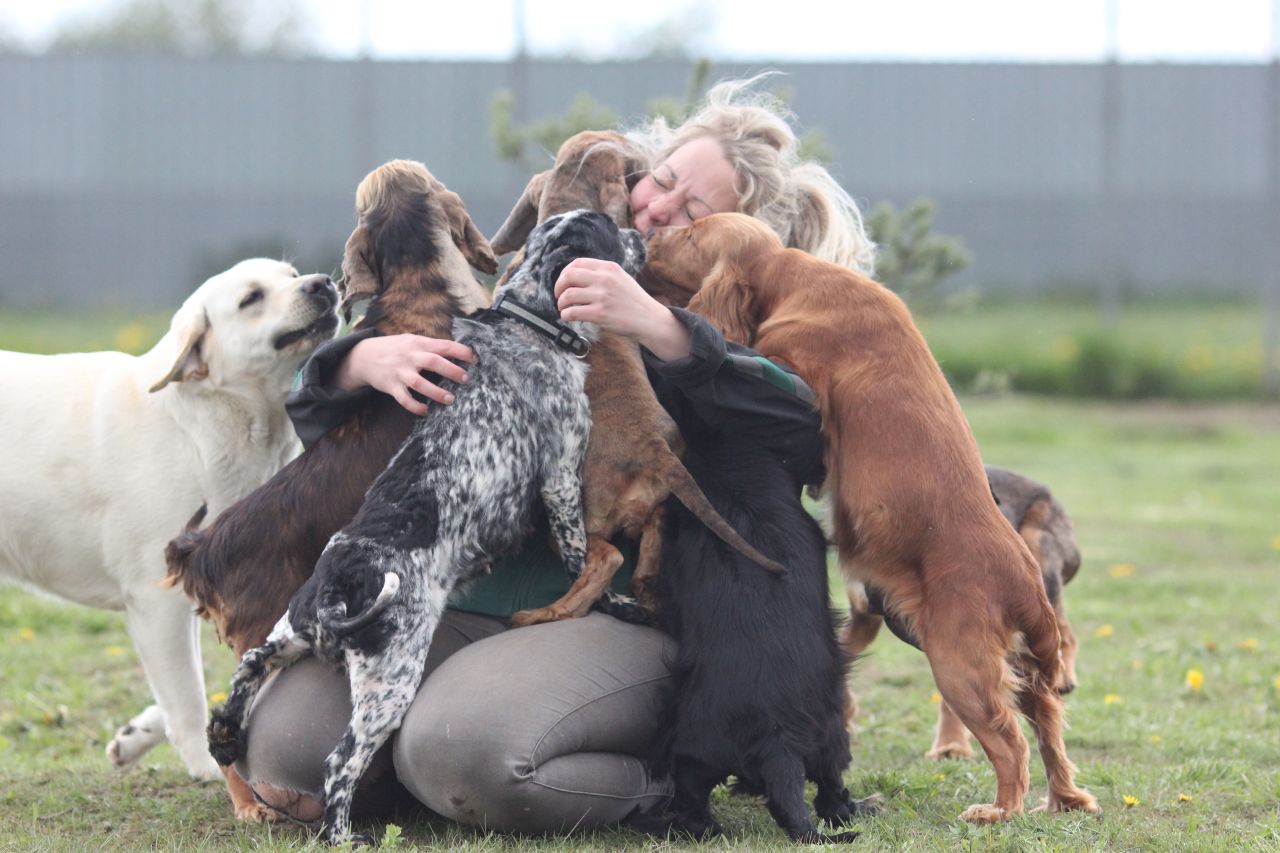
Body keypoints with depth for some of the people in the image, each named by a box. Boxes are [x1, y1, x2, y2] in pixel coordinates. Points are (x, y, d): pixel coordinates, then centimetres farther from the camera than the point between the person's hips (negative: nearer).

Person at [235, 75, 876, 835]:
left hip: (610, 616, -4)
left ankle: (665, 790, -6)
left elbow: (810, 435, -18)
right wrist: (367, 361, -8)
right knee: (287, 748, -20)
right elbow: (321, 415, 17)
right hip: (453, 608, 4)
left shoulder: (727, 339, 7)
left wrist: (662, 328, -24)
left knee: (460, 752, -34)